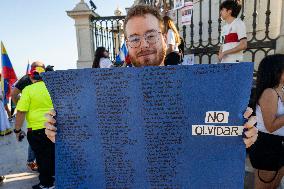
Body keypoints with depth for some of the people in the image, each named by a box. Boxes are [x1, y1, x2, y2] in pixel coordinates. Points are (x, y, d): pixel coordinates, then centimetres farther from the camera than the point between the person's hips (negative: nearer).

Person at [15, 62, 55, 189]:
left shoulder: (28, 90, -11)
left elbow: (21, 112, -12)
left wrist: (17, 130, 0)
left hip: (37, 129, -4)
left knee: (42, 156, 11)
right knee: (52, 152, 22)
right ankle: (52, 174, 42)